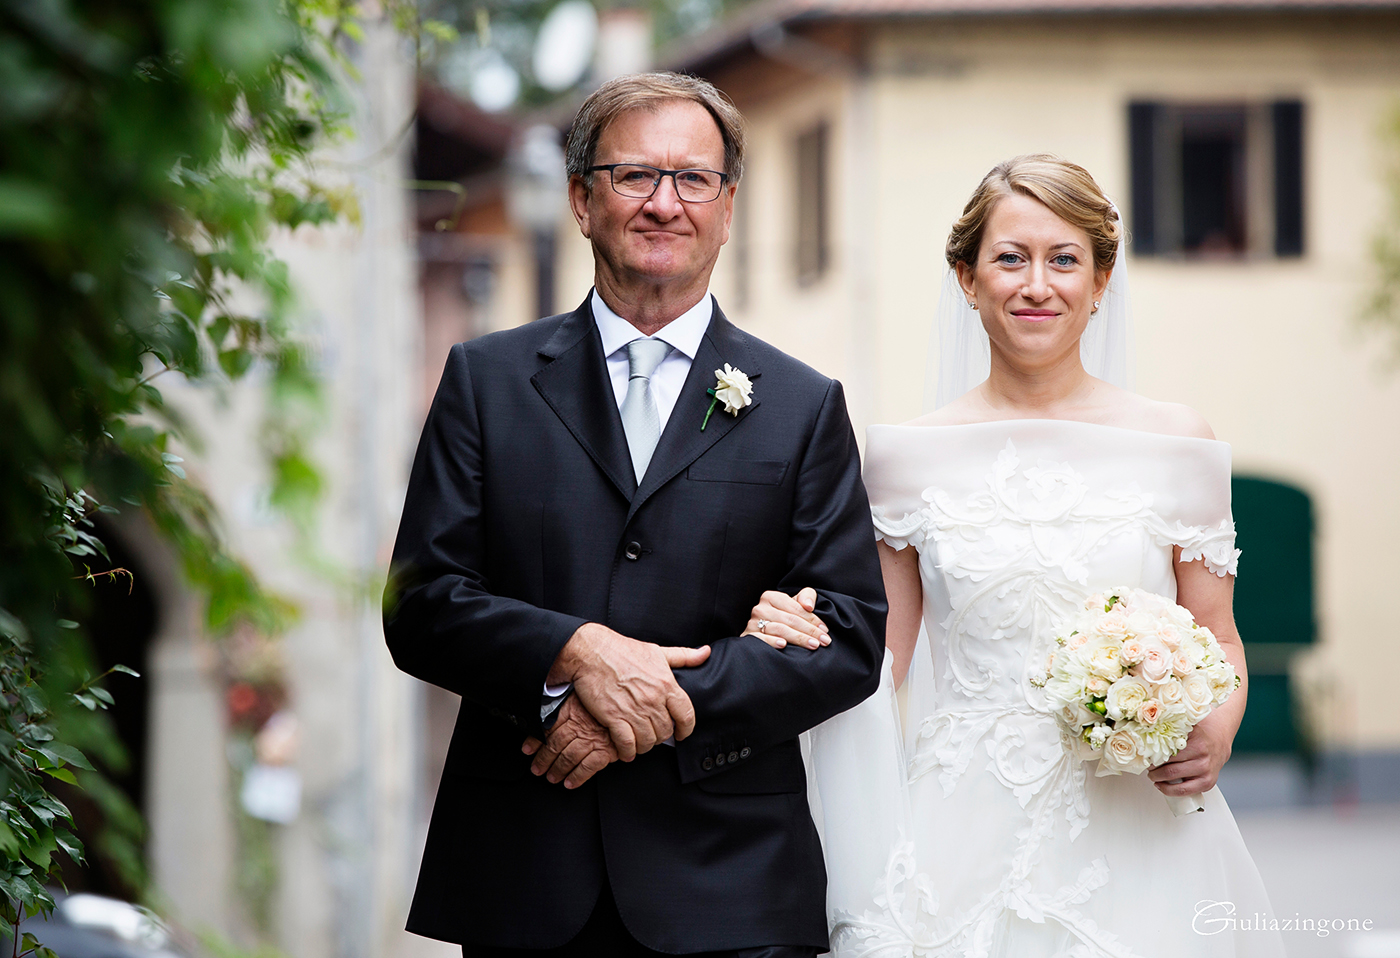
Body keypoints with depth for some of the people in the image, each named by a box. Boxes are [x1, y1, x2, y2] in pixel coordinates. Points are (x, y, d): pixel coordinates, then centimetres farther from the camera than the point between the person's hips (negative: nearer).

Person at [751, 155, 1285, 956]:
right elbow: (875, 661, 9)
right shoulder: (914, 458, 4)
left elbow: (1218, 642, 9)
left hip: (1135, 842, 0)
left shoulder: (1173, 442, 2)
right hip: (963, 847, 0)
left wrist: (1217, 735, -10)